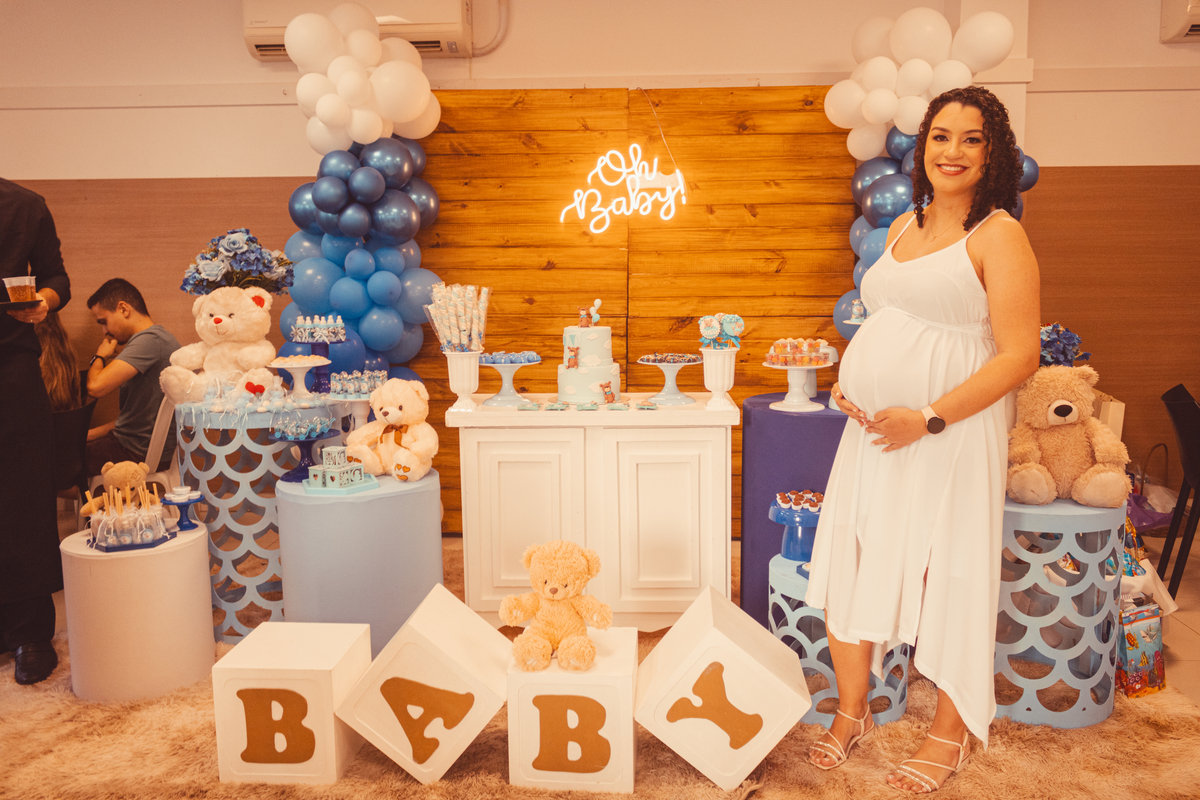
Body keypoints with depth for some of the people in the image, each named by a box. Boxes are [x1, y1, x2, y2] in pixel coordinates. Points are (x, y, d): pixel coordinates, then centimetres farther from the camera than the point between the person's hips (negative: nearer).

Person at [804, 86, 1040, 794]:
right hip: (873, 430, 7)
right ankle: (852, 712, 30)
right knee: (853, 563, 10)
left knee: (948, 578, 5)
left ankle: (949, 735, 27)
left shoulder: (999, 235, -8)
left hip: (949, 435, -7)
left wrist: (928, 418, -23)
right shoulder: (905, 226, 13)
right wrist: (848, 382, 5)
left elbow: (1019, 355, -15)